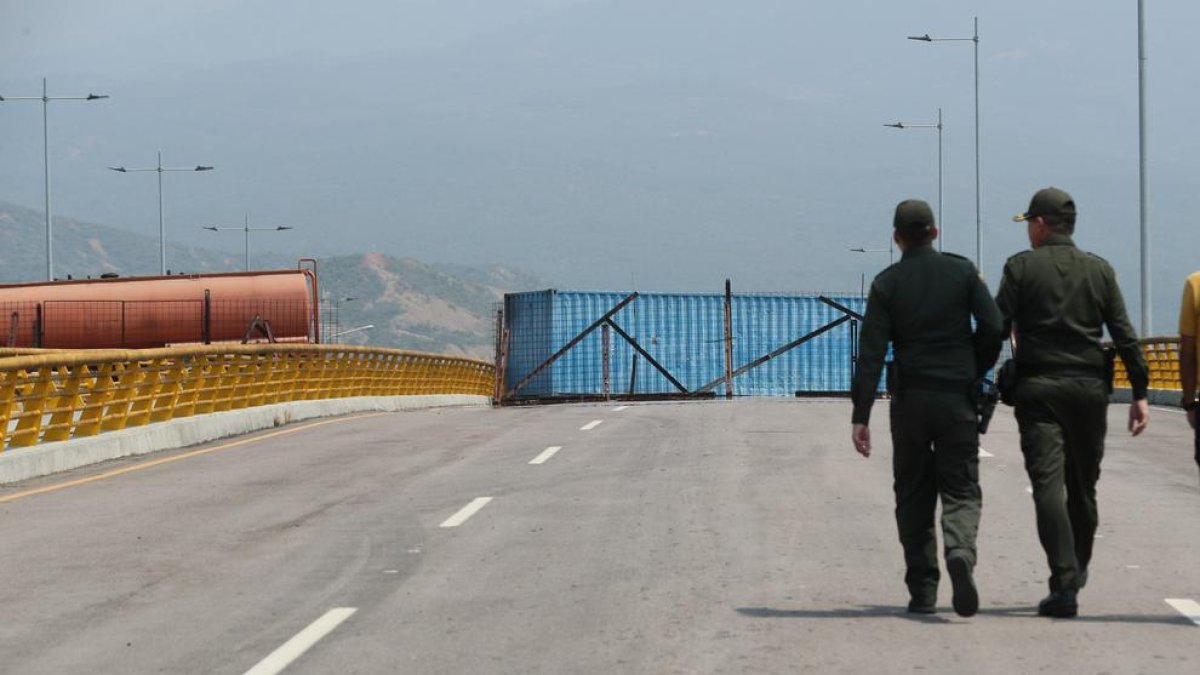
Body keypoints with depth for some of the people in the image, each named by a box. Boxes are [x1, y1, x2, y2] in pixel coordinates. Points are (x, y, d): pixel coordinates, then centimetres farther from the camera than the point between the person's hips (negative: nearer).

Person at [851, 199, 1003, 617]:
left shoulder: (887, 284, 0)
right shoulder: (961, 271, 2)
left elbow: (871, 352, -6)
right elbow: (993, 328, -5)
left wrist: (860, 415, -8)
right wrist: (975, 373, 12)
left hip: (910, 399, 0)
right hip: (956, 397, 0)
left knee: (913, 496, 10)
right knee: (960, 489, 4)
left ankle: (922, 590, 7)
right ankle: (960, 551, -27)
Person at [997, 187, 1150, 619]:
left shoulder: (1021, 267, 0)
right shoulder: (1100, 270, 8)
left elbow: (997, 329, -5)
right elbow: (1124, 336, 4)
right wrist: (1139, 393, 6)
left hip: (1038, 388, -3)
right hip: (1089, 388, 3)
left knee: (1048, 485, -9)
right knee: (1082, 486, 17)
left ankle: (1065, 586, -20)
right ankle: (1077, 571, 32)